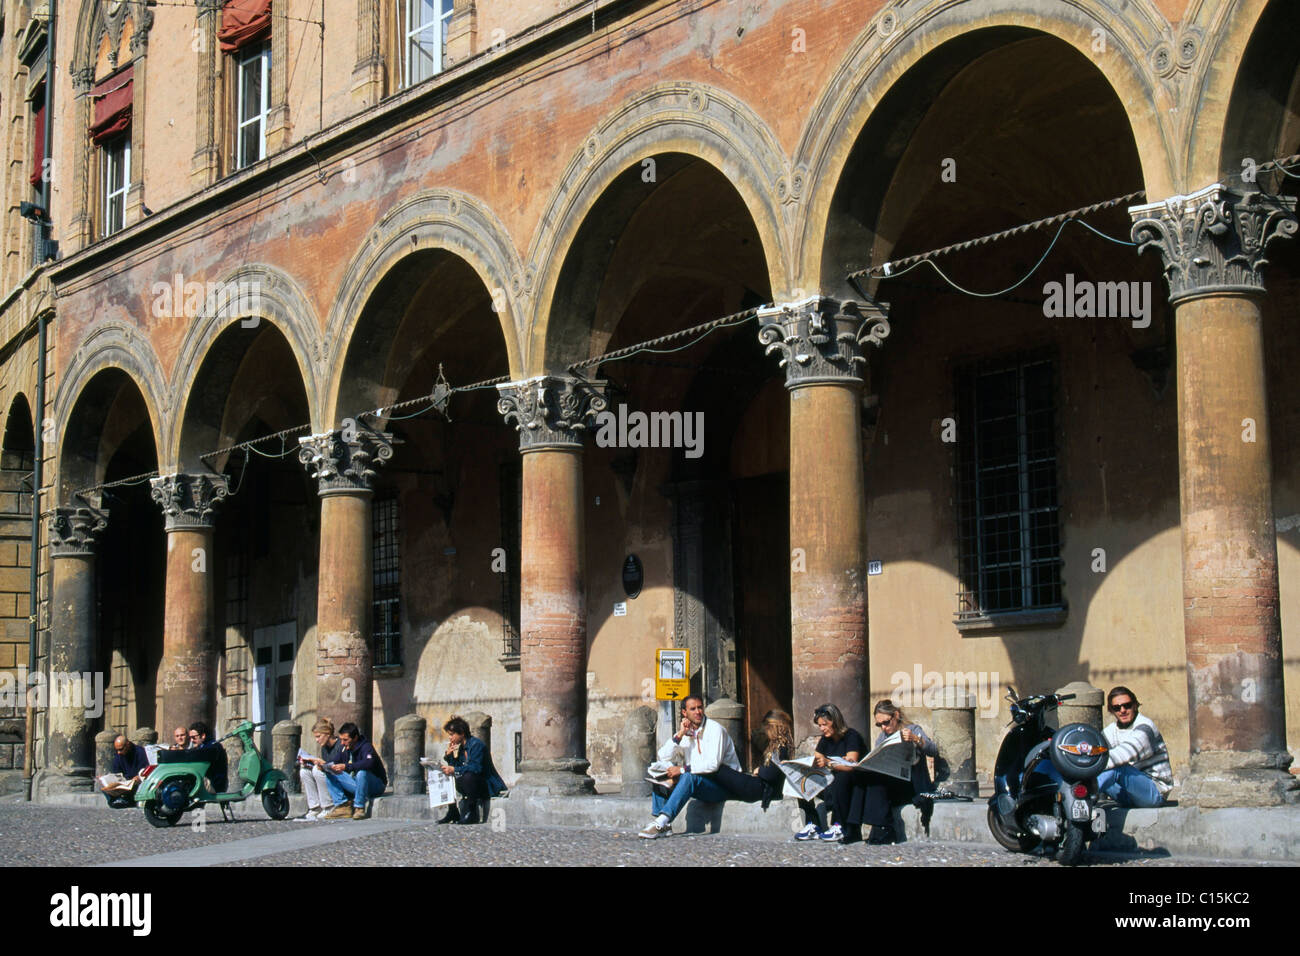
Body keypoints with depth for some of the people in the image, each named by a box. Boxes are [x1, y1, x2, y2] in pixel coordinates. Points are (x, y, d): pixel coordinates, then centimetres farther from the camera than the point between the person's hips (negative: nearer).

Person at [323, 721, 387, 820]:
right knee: (330, 775, -4)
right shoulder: (346, 749, 2)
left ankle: (359, 808, -26)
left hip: (376, 785, -7)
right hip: (356, 785, 7)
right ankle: (342, 806, -14)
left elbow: (369, 763, -38)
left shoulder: (365, 747, -19)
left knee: (362, 773, -38)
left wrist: (346, 767, -42)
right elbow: (336, 763, 8)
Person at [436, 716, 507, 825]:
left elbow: (476, 768, -29)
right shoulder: (461, 748, 11)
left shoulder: (476, 745, -17)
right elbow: (454, 767, 9)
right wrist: (448, 755, -5)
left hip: (489, 787, -9)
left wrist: (454, 770, -31)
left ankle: (471, 812, -26)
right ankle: (453, 813, 8)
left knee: (468, 776, -36)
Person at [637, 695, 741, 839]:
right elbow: (663, 757, 2)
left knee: (688, 778, -35)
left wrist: (682, 770, -22)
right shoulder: (686, 732, 10)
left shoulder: (715, 729, -12)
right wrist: (679, 735, -9)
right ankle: (663, 826, -19)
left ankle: (662, 821, -43)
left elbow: (713, 764, -24)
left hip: (721, 786, -7)